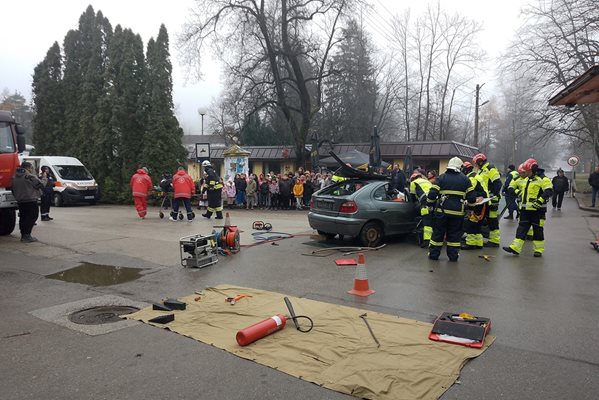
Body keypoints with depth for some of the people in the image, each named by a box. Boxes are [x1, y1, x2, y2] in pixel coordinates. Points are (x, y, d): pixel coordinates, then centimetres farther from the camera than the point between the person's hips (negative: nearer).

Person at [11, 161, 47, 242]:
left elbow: (12, 188, 17)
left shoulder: (14, 177, 13)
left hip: (20, 201, 8)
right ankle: (27, 235, -11)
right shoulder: (30, 176, -13)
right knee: (32, 217, -5)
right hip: (31, 201, -8)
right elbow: (40, 184, -12)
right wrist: (44, 178, 5)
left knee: (23, 218, 14)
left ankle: (23, 235, 18)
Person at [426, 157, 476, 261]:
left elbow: (432, 194, -7)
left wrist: (430, 205, 7)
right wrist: (470, 206, 20)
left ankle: (433, 254, 13)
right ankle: (453, 256, 12)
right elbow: (471, 196, 3)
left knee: (438, 233, 8)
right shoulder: (465, 179, 4)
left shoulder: (441, 178, 0)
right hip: (458, 212, 1)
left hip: (442, 210, 0)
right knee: (454, 234, 10)